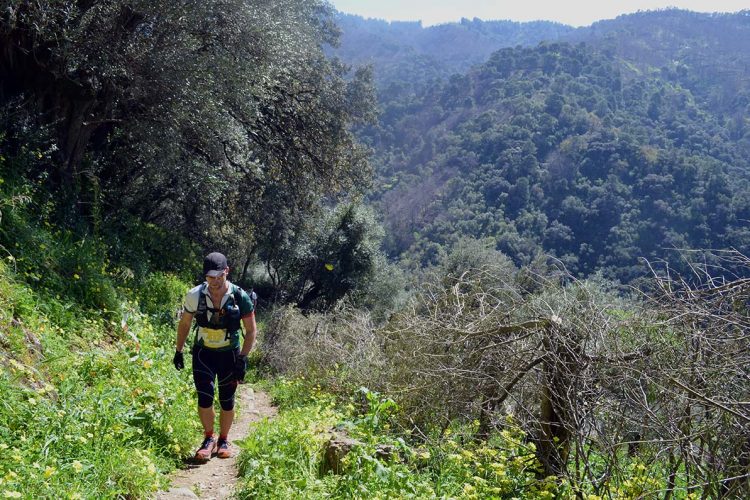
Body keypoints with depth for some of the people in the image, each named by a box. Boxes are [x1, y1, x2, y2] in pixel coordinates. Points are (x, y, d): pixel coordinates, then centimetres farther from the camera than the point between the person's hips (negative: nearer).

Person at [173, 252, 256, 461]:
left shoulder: (240, 297, -17)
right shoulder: (195, 296, -13)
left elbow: (251, 331, -8)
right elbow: (184, 323, 4)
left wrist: (243, 358, -15)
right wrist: (179, 351, 7)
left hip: (229, 354, 0)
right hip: (203, 353, 0)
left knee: (227, 401, 7)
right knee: (205, 397, -11)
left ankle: (223, 440, 27)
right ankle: (209, 438, 12)